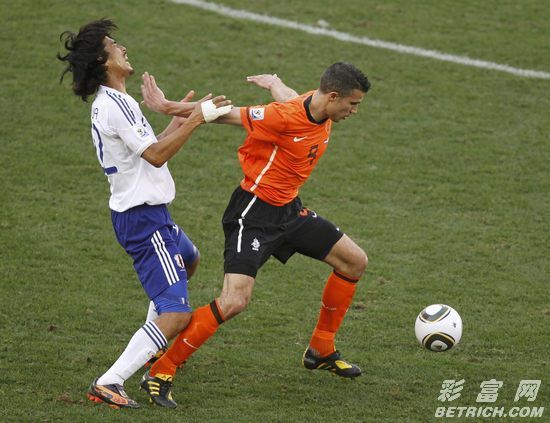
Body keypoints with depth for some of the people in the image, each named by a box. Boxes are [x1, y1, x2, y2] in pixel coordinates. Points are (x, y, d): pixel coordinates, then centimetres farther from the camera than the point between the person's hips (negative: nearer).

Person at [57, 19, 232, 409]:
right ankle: (109, 383, -24)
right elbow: (156, 155, -23)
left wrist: (179, 118, 23)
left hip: (147, 213, 11)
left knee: (189, 260, 39)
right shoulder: (116, 105, -20)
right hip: (144, 219, -11)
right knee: (177, 315, -18)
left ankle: (154, 345, 44)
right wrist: (196, 119, -20)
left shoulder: (110, 103, 13)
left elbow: (151, 150, 20)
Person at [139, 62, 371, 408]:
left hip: (289, 210, 9)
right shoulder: (285, 118, -27)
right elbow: (227, 114, -20)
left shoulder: (320, 108, -2)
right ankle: (160, 373, -10)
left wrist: (273, 82, 43)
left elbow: (288, 97, 21)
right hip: (254, 213, -9)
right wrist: (167, 107, -14)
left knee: (355, 262, 13)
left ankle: (321, 350, 28)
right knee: (234, 301, -21)